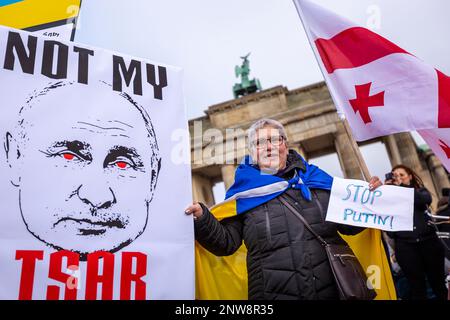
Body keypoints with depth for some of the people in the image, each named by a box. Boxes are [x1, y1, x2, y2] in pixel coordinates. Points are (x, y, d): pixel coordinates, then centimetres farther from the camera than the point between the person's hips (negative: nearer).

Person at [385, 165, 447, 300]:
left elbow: (426, 200, -11)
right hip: (405, 245, -1)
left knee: (438, 281, 7)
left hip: (428, 241, 1)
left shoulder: (420, 190, 12)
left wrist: (403, 186, -13)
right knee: (416, 285, 1)